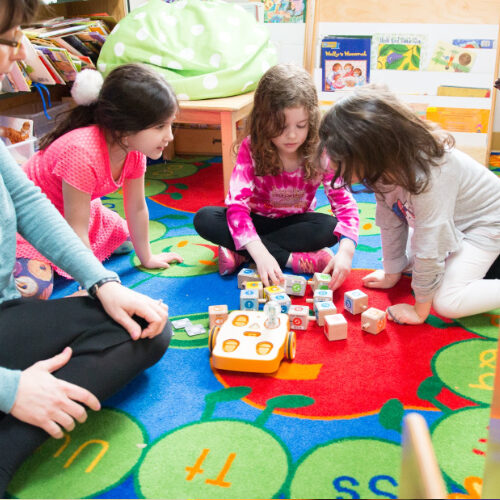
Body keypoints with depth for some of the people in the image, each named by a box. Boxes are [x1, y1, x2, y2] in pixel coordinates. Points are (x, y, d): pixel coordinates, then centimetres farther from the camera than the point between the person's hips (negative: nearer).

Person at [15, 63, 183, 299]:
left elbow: (137, 209, 1)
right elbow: (76, 230, -31)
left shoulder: (134, 151, -12)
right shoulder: (82, 154, -38)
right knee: (32, 288, -27)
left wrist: (147, 258, 10)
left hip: (68, 211, 8)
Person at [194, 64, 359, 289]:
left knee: (330, 227, -32)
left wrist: (346, 250, -42)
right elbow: (237, 203, -30)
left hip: (296, 223, 0)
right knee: (204, 218, -27)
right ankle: (292, 259, -29)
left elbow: (344, 202, -22)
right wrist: (260, 253, -47)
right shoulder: (251, 149, -21)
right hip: (257, 220, 0)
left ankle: (239, 254, -26)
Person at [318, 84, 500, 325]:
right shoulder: (387, 164, -18)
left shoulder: (428, 173, -41)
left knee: (447, 302, -21)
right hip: (448, 221, 8)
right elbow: (390, 223, -6)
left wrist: (420, 310, -24)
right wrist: (392, 273, 3)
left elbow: (429, 248, -34)